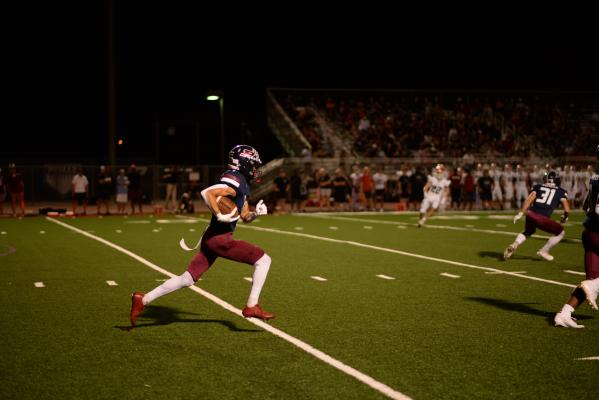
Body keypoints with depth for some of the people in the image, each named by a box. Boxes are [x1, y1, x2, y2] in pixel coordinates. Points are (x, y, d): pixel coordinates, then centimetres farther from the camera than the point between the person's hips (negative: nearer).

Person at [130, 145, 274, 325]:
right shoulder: (235, 179, -12)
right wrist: (220, 215, -23)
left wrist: (256, 212, 7)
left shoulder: (242, 184, 19)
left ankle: (143, 300, 12)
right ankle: (252, 307, -2)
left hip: (211, 238, 10)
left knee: (187, 279, 10)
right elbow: (208, 193, -26)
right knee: (263, 259, -4)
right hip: (220, 238, -10)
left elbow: (245, 217, 25)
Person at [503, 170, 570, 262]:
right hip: (542, 219, -4)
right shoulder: (561, 192, 16)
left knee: (527, 232, 35)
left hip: (531, 215, 4)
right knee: (560, 232, 22)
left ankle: (514, 245, 9)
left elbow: (529, 199, 3)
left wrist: (520, 213, 0)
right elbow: (567, 210, 7)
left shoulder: (538, 187, 19)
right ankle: (543, 251, 22)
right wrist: (564, 217, 29)